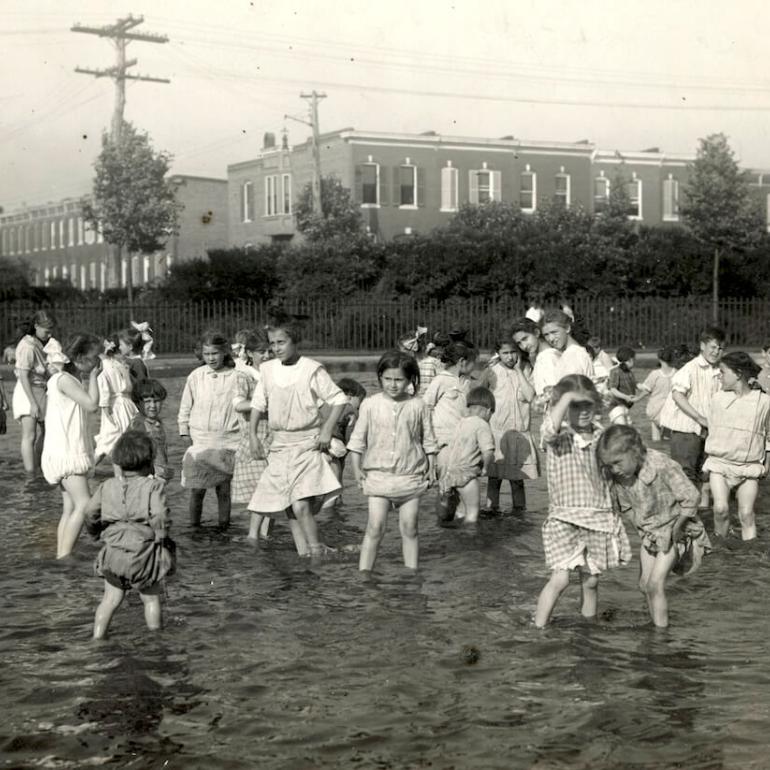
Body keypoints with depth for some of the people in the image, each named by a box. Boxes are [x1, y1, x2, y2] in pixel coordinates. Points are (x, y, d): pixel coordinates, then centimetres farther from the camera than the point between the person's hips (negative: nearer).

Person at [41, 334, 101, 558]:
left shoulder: (72, 380, 15)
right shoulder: (63, 379, -14)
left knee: (70, 507, 9)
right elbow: (92, 404, -21)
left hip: (72, 452, 10)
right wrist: (93, 376, -12)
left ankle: (61, 556, 11)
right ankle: (64, 556, -14)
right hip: (64, 453, -10)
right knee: (83, 504, -15)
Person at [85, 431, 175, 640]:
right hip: (143, 553, -3)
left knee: (110, 599, 12)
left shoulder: (108, 486, 6)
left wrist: (97, 530, 25)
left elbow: (90, 513, 6)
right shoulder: (154, 486, -7)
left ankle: (97, 638, 7)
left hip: (113, 551, 3)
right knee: (151, 599, 13)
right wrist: (162, 537, -6)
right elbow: (159, 516, -20)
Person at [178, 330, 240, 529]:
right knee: (197, 489, -1)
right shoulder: (196, 376, 3)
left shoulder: (235, 376, -1)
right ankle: (194, 526, 13)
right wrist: (184, 431, 6)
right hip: (200, 440, 1)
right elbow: (185, 407, 10)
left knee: (224, 489, 4)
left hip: (227, 441, -1)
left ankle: (223, 527, 14)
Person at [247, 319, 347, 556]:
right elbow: (258, 404, 15)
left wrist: (327, 430, -11)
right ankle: (304, 553, 11)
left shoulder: (312, 370, -8)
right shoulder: (268, 369, 6)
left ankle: (316, 549, -2)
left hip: (307, 444, -5)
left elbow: (338, 400, -4)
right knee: (290, 509, 4)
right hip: (279, 445, 5)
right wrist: (253, 434, 7)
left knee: (301, 505, -17)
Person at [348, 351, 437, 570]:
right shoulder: (370, 404, -1)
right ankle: (364, 573, 0)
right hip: (378, 474, -1)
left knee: (409, 528, 6)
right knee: (375, 528, -5)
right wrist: (356, 468, -3)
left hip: (410, 476, 1)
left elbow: (428, 440, 10)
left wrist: (431, 467, 3)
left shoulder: (418, 406, 1)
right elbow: (357, 439, 4)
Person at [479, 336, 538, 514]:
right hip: (497, 431, -2)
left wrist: (518, 370, -8)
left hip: (519, 431, 2)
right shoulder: (491, 372, -1)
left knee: (517, 476, 7)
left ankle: (519, 509, 16)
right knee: (495, 475, 1)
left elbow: (530, 396, -11)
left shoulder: (523, 371, 4)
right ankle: (492, 509, 8)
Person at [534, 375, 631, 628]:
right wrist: (567, 396, -31)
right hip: (564, 518, -5)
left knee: (590, 581, 11)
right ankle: (538, 629, -6)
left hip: (598, 519, 5)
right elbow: (550, 429, -35)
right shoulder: (559, 436, -8)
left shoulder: (598, 435, 7)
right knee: (560, 578, -14)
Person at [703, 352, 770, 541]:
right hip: (719, 463, 1)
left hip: (749, 467, -1)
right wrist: (707, 458, 15)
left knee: (747, 514, -1)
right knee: (721, 508, -14)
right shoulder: (718, 399, 1)